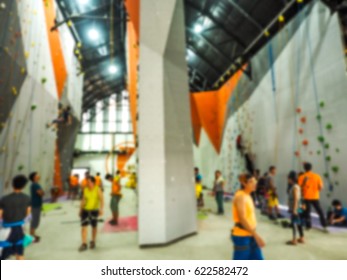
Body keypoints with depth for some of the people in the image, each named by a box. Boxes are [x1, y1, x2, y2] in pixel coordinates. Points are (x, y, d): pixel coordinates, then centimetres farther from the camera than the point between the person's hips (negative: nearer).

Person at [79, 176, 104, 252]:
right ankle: (84, 244, 2)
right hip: (85, 210, 3)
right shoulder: (85, 189, 0)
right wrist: (80, 209, 13)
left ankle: (93, 242, 31)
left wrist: (101, 209, -31)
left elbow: (101, 200, -19)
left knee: (94, 226, 12)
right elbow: (83, 200, 10)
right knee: (84, 226, -6)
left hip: (94, 210, -2)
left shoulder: (97, 189, -12)